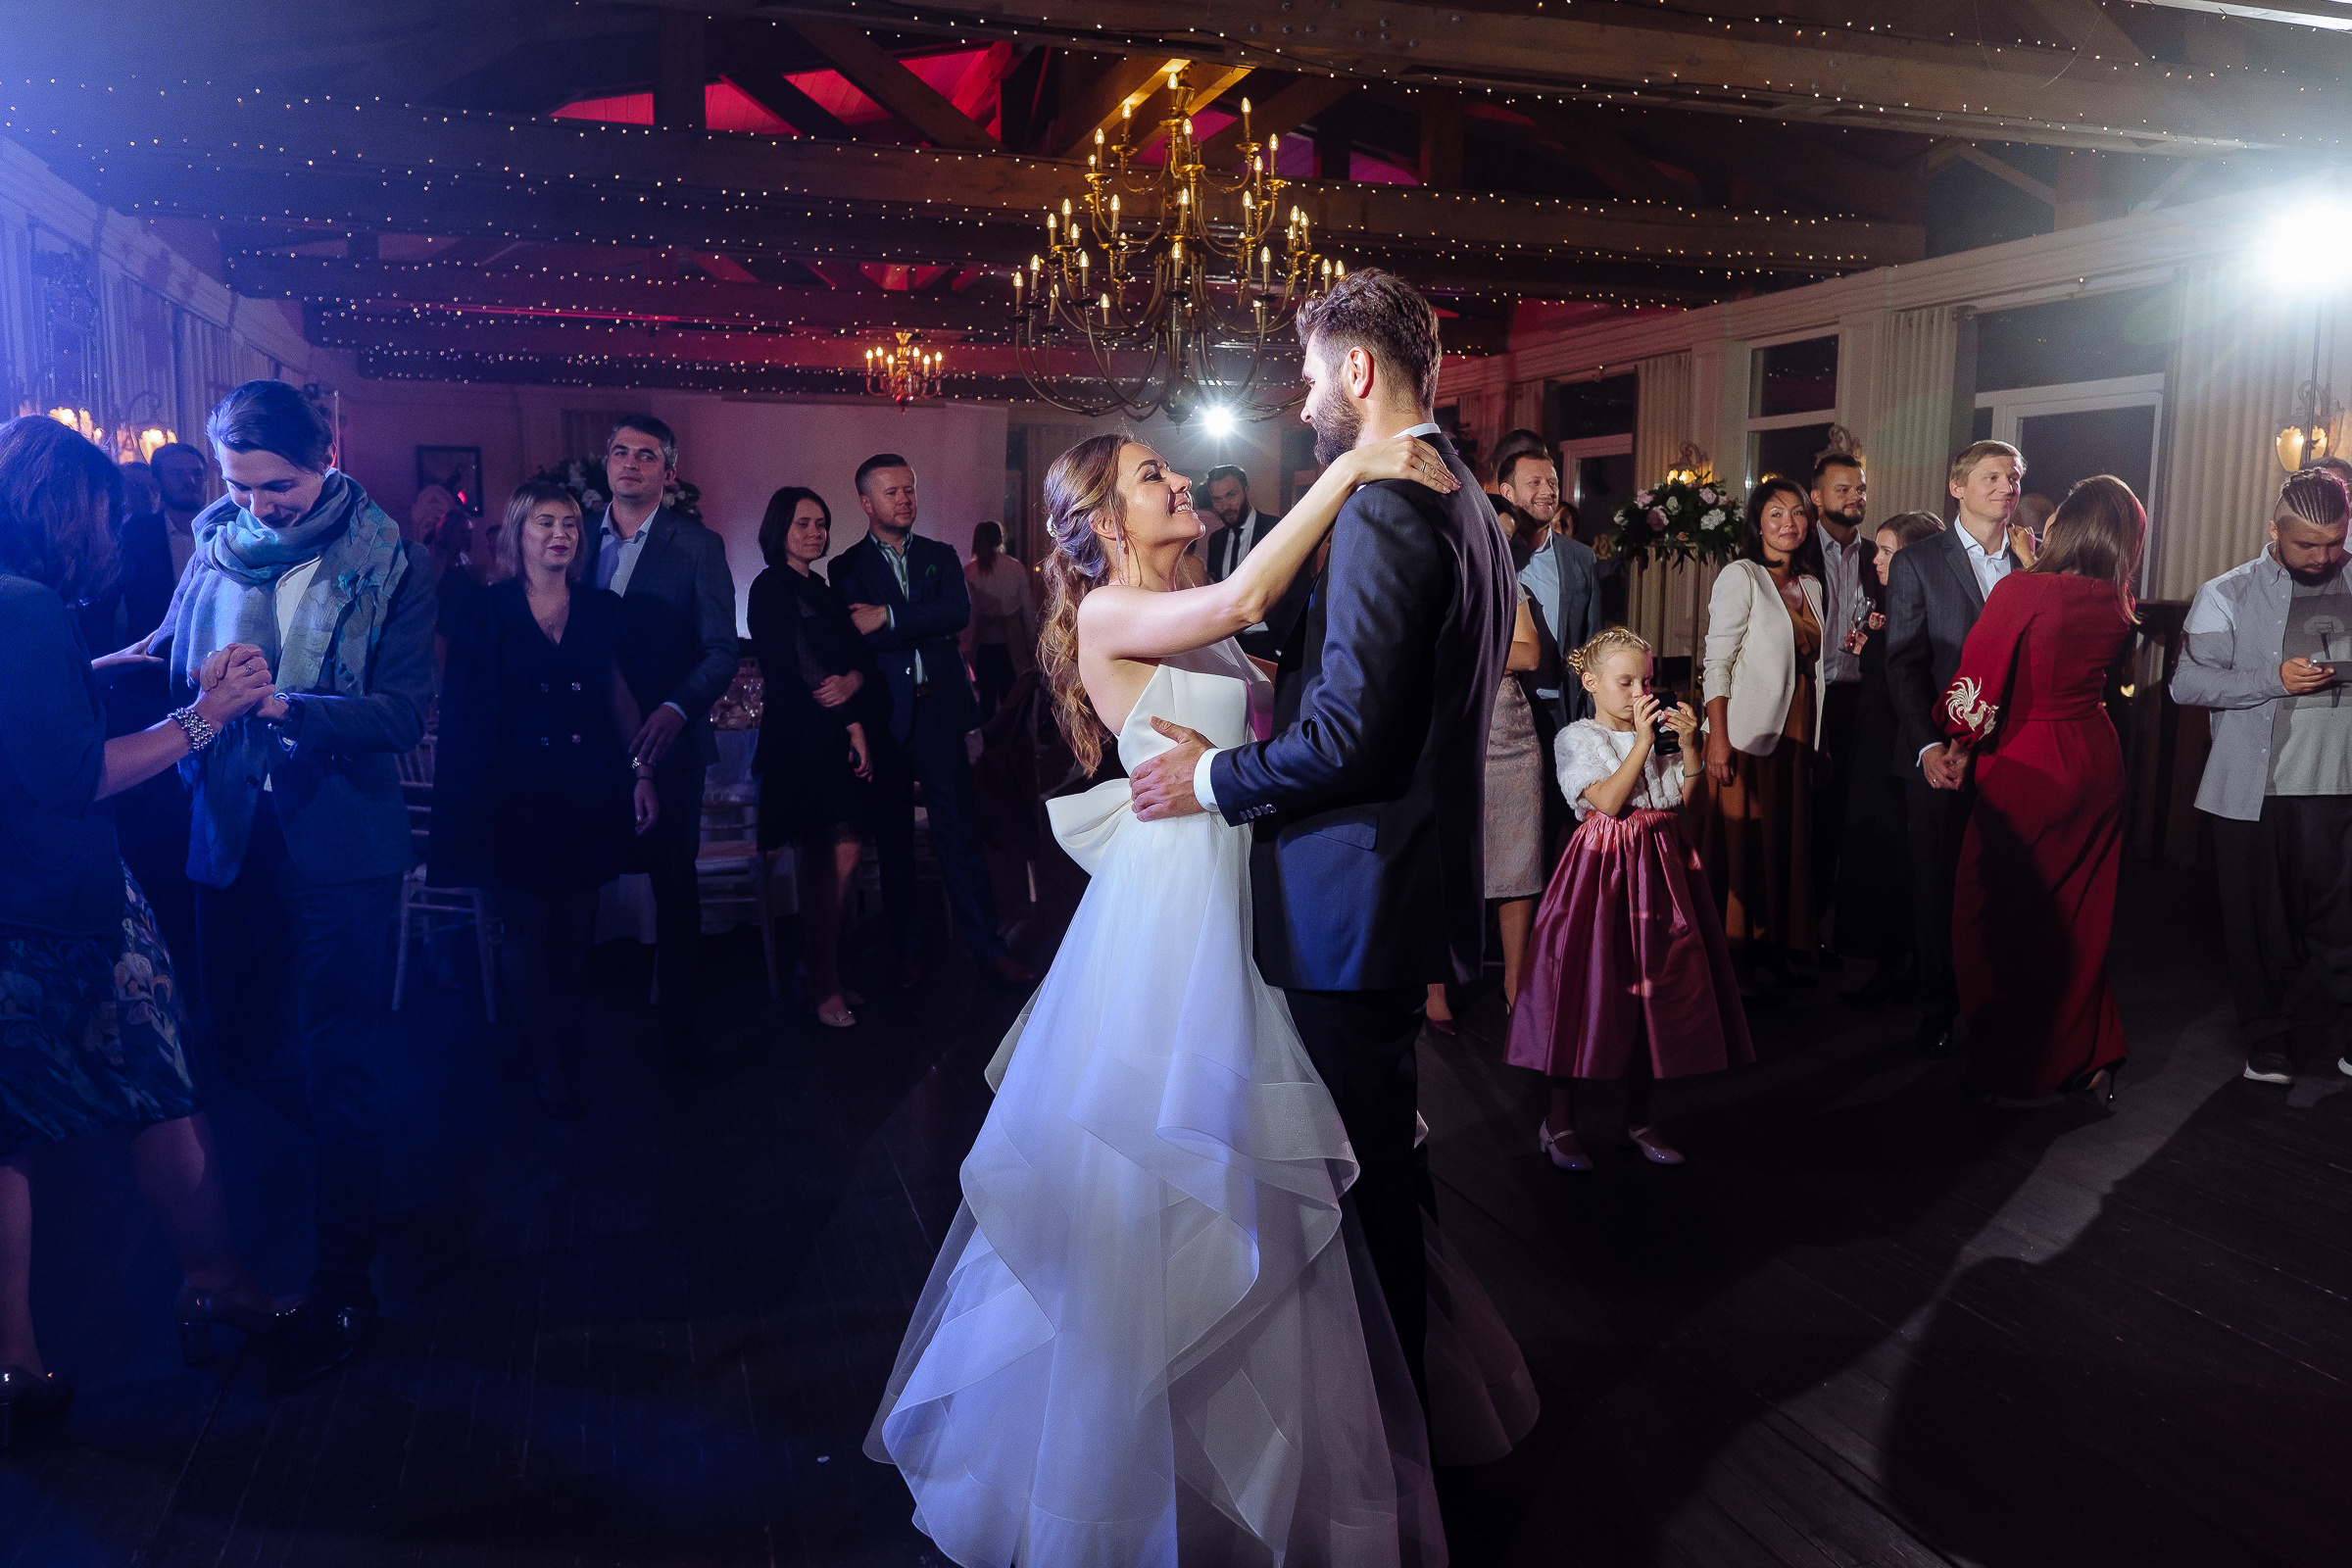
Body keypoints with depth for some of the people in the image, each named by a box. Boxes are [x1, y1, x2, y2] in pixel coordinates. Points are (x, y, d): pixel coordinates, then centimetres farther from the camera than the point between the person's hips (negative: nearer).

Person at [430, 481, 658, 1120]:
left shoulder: (600, 608, 9)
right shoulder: (487, 612, 1)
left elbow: (620, 695, 8)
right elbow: (467, 711, -2)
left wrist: (642, 772, -1)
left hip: (590, 794, 2)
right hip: (519, 796, -2)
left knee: (575, 931, 6)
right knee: (528, 932, 1)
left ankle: (565, 1052, 19)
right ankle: (551, 1073, 11)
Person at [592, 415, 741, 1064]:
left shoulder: (699, 546, -1)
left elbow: (723, 651, -7)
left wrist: (676, 708, -23)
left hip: (665, 742, -2)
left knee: (675, 881, 6)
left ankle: (677, 1015, 19)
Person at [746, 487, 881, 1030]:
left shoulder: (825, 591, 20)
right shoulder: (771, 588, -4)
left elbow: (862, 659, 12)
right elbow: (800, 673, -11)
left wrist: (854, 681, -12)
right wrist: (852, 726, -7)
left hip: (842, 739, 7)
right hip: (804, 741, -7)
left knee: (845, 855, 3)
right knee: (830, 861, -7)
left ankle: (826, 973, 13)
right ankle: (826, 987, 4)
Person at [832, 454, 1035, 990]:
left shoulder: (941, 556, 12)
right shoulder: (846, 568, 6)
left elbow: (959, 611, -7)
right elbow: (856, 636, -10)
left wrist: (889, 618, -12)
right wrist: (927, 629, -8)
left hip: (939, 709, 1)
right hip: (882, 717, 0)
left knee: (960, 831, 0)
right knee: (893, 837, 8)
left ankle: (987, 945, 6)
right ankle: (909, 948, 20)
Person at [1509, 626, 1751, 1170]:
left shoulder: (1660, 731, 11)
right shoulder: (1577, 738, -4)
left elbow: (1689, 797, 7)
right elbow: (1608, 801, -17)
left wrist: (1688, 745, -4)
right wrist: (1642, 741, -17)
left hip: (1659, 866, 5)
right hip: (1604, 866, -5)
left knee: (1655, 987, 9)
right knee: (1589, 988, -2)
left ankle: (1637, 1118, 24)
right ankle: (1559, 1121, 12)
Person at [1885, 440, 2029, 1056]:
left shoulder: (2035, 564, 10)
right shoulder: (1917, 563, 3)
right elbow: (1903, 665, -2)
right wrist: (1929, 746, -10)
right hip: (1940, 756, -2)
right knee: (1936, 885, 4)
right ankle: (1938, 1010, 16)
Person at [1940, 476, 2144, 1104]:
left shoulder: (2021, 589, -18)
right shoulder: (2119, 609, -1)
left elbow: (1975, 686, -16)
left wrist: (1959, 744, 4)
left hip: (2026, 769, -6)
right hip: (2096, 765, 6)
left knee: (2004, 915, 7)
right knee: (2079, 912, 18)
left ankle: (2014, 1068, 16)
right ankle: (2087, 1056, 29)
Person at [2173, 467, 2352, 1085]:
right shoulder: (2229, 595, 3)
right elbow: (2186, 682, -5)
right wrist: (2274, 679, -16)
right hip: (2254, 790, -1)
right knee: (2260, 924, 8)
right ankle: (2268, 1039, 23)